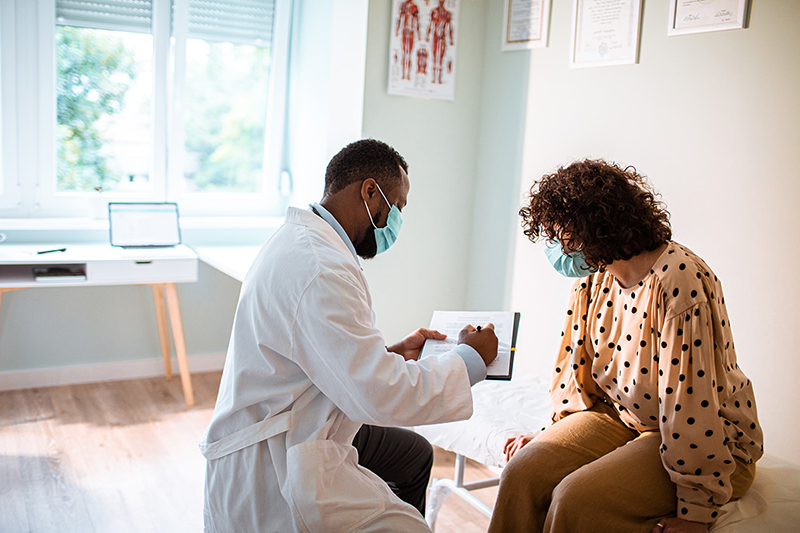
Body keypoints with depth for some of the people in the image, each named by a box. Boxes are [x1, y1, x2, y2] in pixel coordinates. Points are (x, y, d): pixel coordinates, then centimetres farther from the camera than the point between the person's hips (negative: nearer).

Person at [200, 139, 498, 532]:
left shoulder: (302, 239, 9)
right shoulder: (321, 270, -26)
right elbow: (383, 396, -27)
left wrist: (392, 352, 14)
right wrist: (469, 358, -12)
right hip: (273, 474, -11)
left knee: (414, 454, 23)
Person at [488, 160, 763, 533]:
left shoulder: (677, 278, -25)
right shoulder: (592, 281, 2)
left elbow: (691, 399, -26)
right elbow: (577, 373, 12)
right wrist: (556, 437, 6)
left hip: (710, 443, -6)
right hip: (619, 416, 7)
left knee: (577, 500, -26)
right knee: (523, 472, -15)